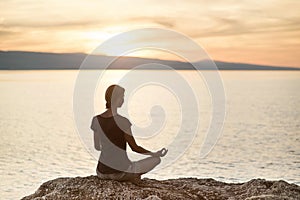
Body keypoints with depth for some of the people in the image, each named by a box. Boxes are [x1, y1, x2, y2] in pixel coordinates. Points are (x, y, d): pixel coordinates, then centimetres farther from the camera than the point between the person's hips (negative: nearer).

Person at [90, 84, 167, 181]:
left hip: (102, 173, 4)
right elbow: (135, 148, -7)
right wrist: (155, 154, 8)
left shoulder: (96, 120, -2)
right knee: (156, 159, 14)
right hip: (120, 172, -4)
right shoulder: (123, 122, -17)